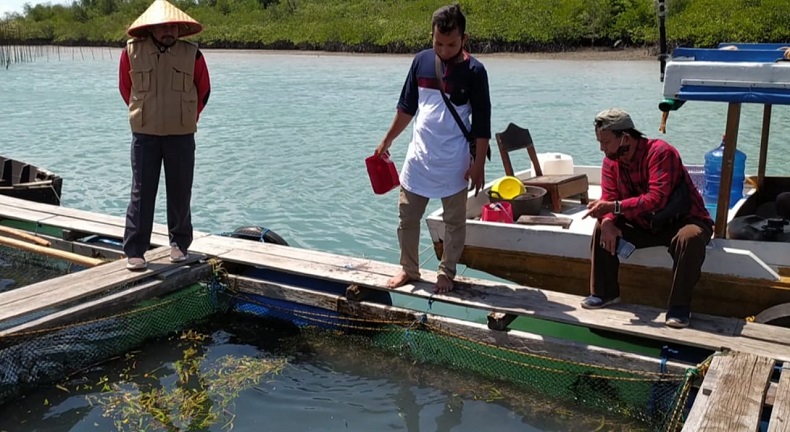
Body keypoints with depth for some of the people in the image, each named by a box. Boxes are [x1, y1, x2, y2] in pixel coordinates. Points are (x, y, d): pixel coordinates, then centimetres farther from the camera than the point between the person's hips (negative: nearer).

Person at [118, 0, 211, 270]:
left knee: (180, 193, 7)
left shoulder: (192, 55, -4)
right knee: (141, 193, 0)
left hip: (181, 136, 1)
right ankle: (134, 251, 5)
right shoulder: (131, 53, -4)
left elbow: (203, 91, 11)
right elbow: (125, 88, 12)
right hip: (145, 135, 0)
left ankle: (179, 244, 22)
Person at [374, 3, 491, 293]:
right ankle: (409, 269, 27)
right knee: (407, 217, 10)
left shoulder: (474, 71, -10)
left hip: (454, 162, -4)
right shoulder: (421, 61, 1)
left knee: (454, 221, 9)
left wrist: (478, 164, -11)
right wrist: (387, 140, 13)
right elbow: (407, 107, 11)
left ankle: (446, 273, 25)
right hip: (418, 156, 4)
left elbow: (482, 123, -8)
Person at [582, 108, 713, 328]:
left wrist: (614, 207, -44)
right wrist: (608, 221, -32)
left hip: (683, 221, -6)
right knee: (602, 227, -9)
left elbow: (656, 199, -38)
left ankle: (680, 306, -22)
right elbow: (609, 198, -9)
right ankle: (605, 292, 1)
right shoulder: (611, 161, -5)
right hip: (645, 225, 6)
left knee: (690, 239, -37)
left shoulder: (660, 152, -27)